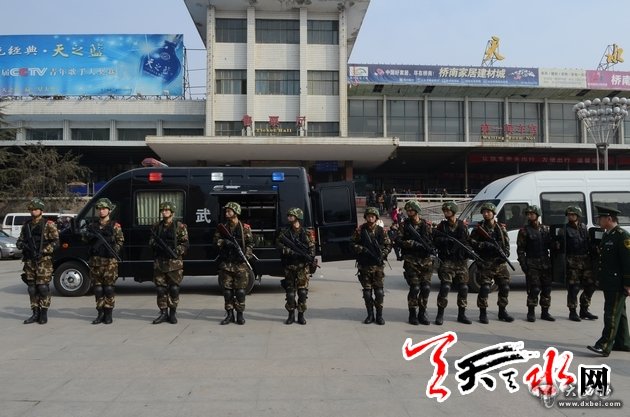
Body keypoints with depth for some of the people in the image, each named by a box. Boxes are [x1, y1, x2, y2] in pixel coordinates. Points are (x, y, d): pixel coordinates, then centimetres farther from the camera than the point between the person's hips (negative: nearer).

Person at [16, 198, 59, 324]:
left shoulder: (48, 225, -3)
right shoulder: (26, 225, 14)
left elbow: (55, 242, -8)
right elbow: (19, 241, 19)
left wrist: (43, 251, -17)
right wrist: (22, 245, -3)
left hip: (44, 261, -5)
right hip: (29, 261, 6)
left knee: (43, 287, -5)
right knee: (32, 288, 8)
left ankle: (44, 314, 4)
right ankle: (35, 313, 16)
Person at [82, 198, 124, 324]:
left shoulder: (115, 226, 3)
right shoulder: (93, 225, 15)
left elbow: (120, 240, -2)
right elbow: (86, 239, 18)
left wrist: (114, 250, -19)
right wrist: (85, 235, -4)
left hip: (109, 261, -4)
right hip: (95, 260, 4)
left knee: (109, 287, -2)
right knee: (97, 288, 6)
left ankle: (108, 314, 5)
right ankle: (100, 313, 15)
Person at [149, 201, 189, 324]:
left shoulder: (179, 226, 0)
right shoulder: (156, 226, 12)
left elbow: (185, 244, -3)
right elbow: (150, 242, 17)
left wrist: (176, 252, -17)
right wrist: (155, 244, -6)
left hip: (174, 262, -4)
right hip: (159, 262, 4)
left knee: (174, 289, 1)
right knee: (160, 289, 5)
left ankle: (172, 314, 12)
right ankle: (163, 313, 14)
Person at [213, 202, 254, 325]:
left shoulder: (245, 228, 3)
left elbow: (250, 243, 1)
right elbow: (216, 240, 2)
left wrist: (247, 255, -14)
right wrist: (225, 242, -17)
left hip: (240, 263, -3)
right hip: (226, 263, 3)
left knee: (240, 290, -1)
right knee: (227, 290, 5)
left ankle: (240, 315, 9)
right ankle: (229, 315, 15)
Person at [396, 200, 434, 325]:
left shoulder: (426, 224, 8)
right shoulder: (404, 225, 3)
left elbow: (433, 239, 9)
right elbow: (399, 241, -4)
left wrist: (430, 247, -12)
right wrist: (413, 243, -16)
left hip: (426, 260, 3)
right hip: (411, 260, -2)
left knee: (426, 288, 2)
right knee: (415, 288, -6)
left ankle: (422, 313, 16)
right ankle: (412, 314, 8)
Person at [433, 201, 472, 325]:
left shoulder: (462, 226, 11)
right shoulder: (441, 226, 3)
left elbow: (468, 241, 15)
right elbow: (436, 242, -5)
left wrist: (469, 251, -2)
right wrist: (447, 240, -20)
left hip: (461, 260, 3)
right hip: (446, 260, -3)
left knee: (463, 288, 5)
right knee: (445, 287, -11)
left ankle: (461, 315, 18)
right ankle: (440, 314, -1)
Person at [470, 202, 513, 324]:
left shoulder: (501, 228, 12)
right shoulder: (479, 228, 0)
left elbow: (507, 243, 13)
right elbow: (472, 242, -7)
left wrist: (505, 254, -5)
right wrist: (486, 245, -19)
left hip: (500, 263, 4)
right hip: (486, 263, -4)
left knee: (505, 287, 9)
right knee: (485, 288, -7)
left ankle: (502, 311, 24)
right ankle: (483, 313, 3)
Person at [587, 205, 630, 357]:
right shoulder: (606, 235, 14)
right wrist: (600, 279, 18)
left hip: (617, 284, -9)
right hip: (608, 282, 9)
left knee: (612, 314, -9)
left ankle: (604, 346, -9)